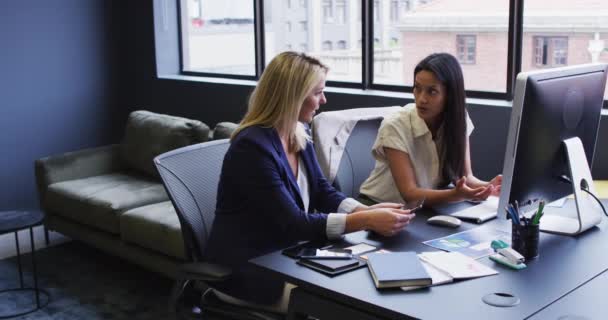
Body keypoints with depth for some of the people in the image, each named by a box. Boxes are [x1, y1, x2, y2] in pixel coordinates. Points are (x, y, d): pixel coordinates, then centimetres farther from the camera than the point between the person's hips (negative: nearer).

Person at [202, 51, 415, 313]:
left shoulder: (299, 136, 3)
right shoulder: (252, 147, -25)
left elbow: (324, 194, 5)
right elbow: (292, 224, -27)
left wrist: (368, 211, -14)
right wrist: (366, 221, -29)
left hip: (285, 256, 8)